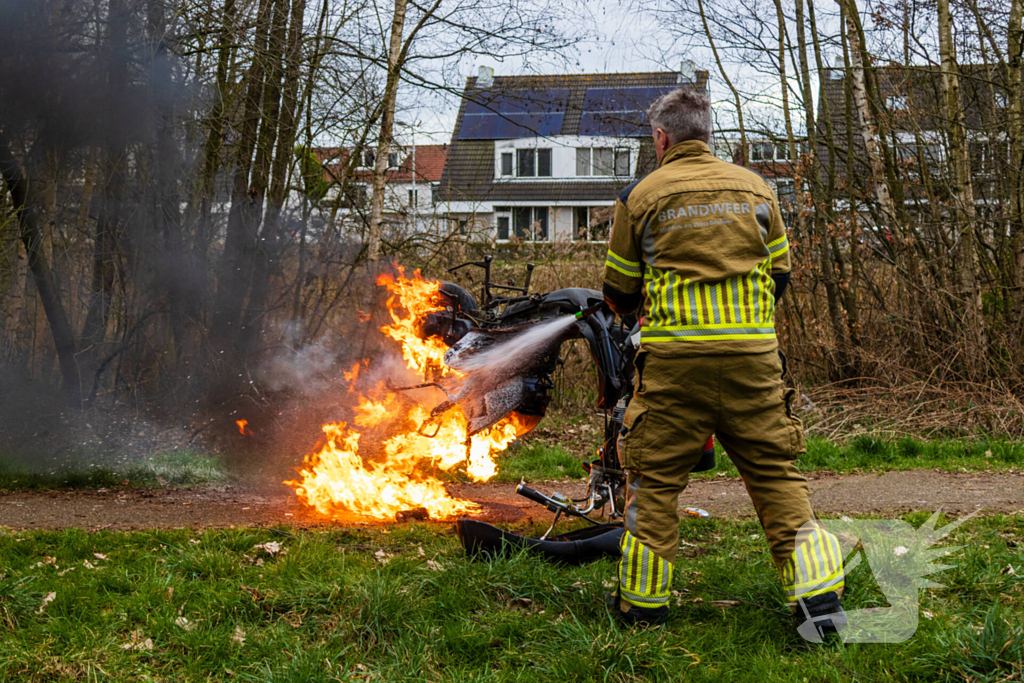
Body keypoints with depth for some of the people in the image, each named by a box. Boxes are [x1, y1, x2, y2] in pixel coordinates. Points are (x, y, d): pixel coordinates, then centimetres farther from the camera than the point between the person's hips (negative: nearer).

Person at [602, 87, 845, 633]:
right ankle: (819, 595, 6)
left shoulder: (641, 196, 3)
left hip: (674, 357, -2)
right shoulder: (754, 187, 10)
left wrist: (628, 304, 32)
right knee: (775, 474, 8)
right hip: (753, 354, 3)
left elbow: (619, 293, 9)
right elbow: (779, 275, 15)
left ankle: (643, 602, 14)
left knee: (655, 478, 8)